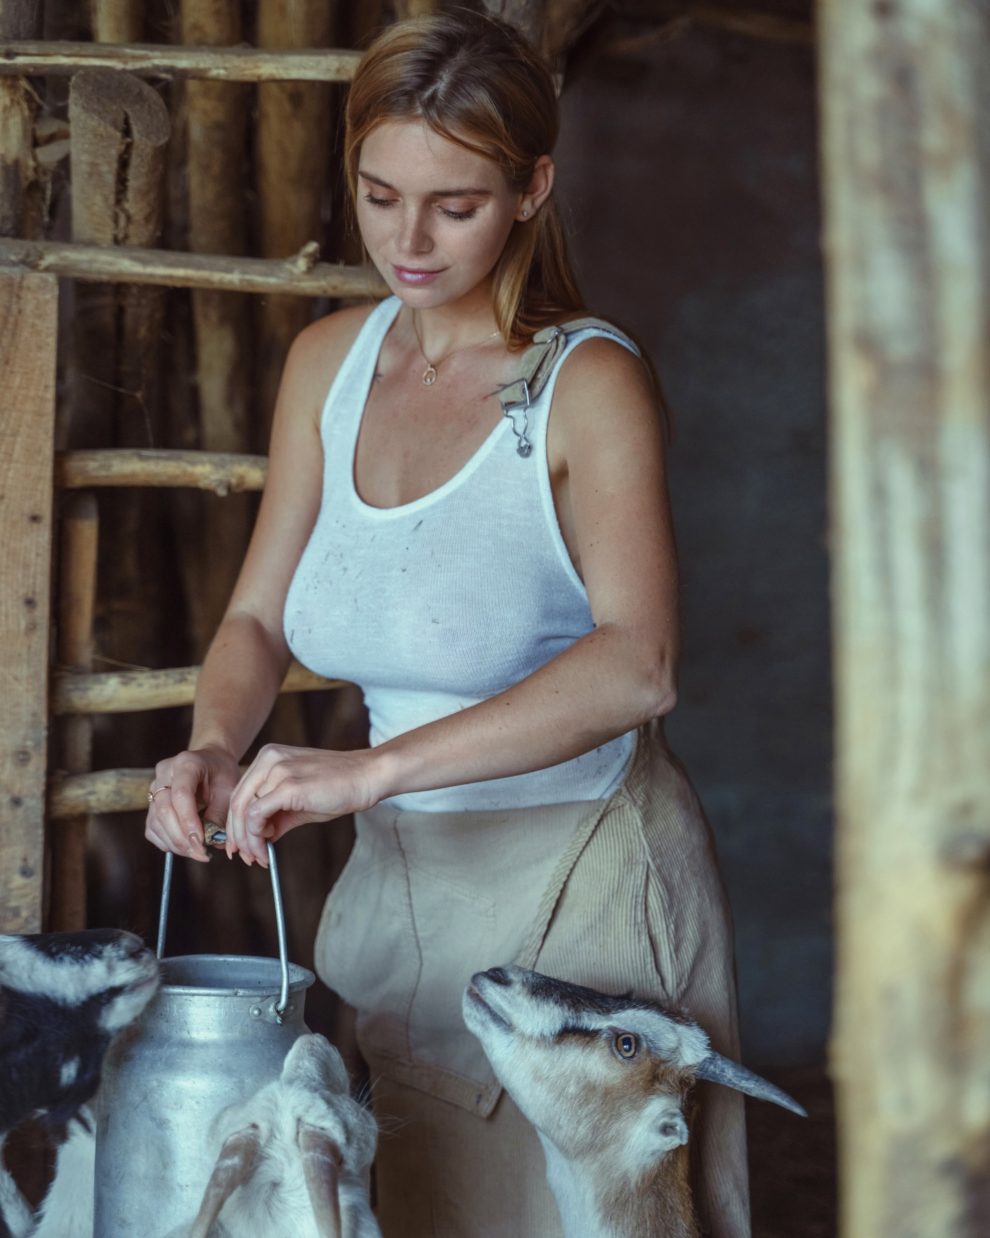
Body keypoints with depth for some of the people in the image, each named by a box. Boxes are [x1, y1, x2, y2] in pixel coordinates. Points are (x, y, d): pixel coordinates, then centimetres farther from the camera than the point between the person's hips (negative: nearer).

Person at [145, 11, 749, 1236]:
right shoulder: (329, 361, 4)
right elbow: (258, 617, 8)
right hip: (399, 879, 5)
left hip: (580, 879, -5)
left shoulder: (590, 382, -15)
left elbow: (636, 665, -29)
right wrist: (212, 748, -13)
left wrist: (374, 768, -37)